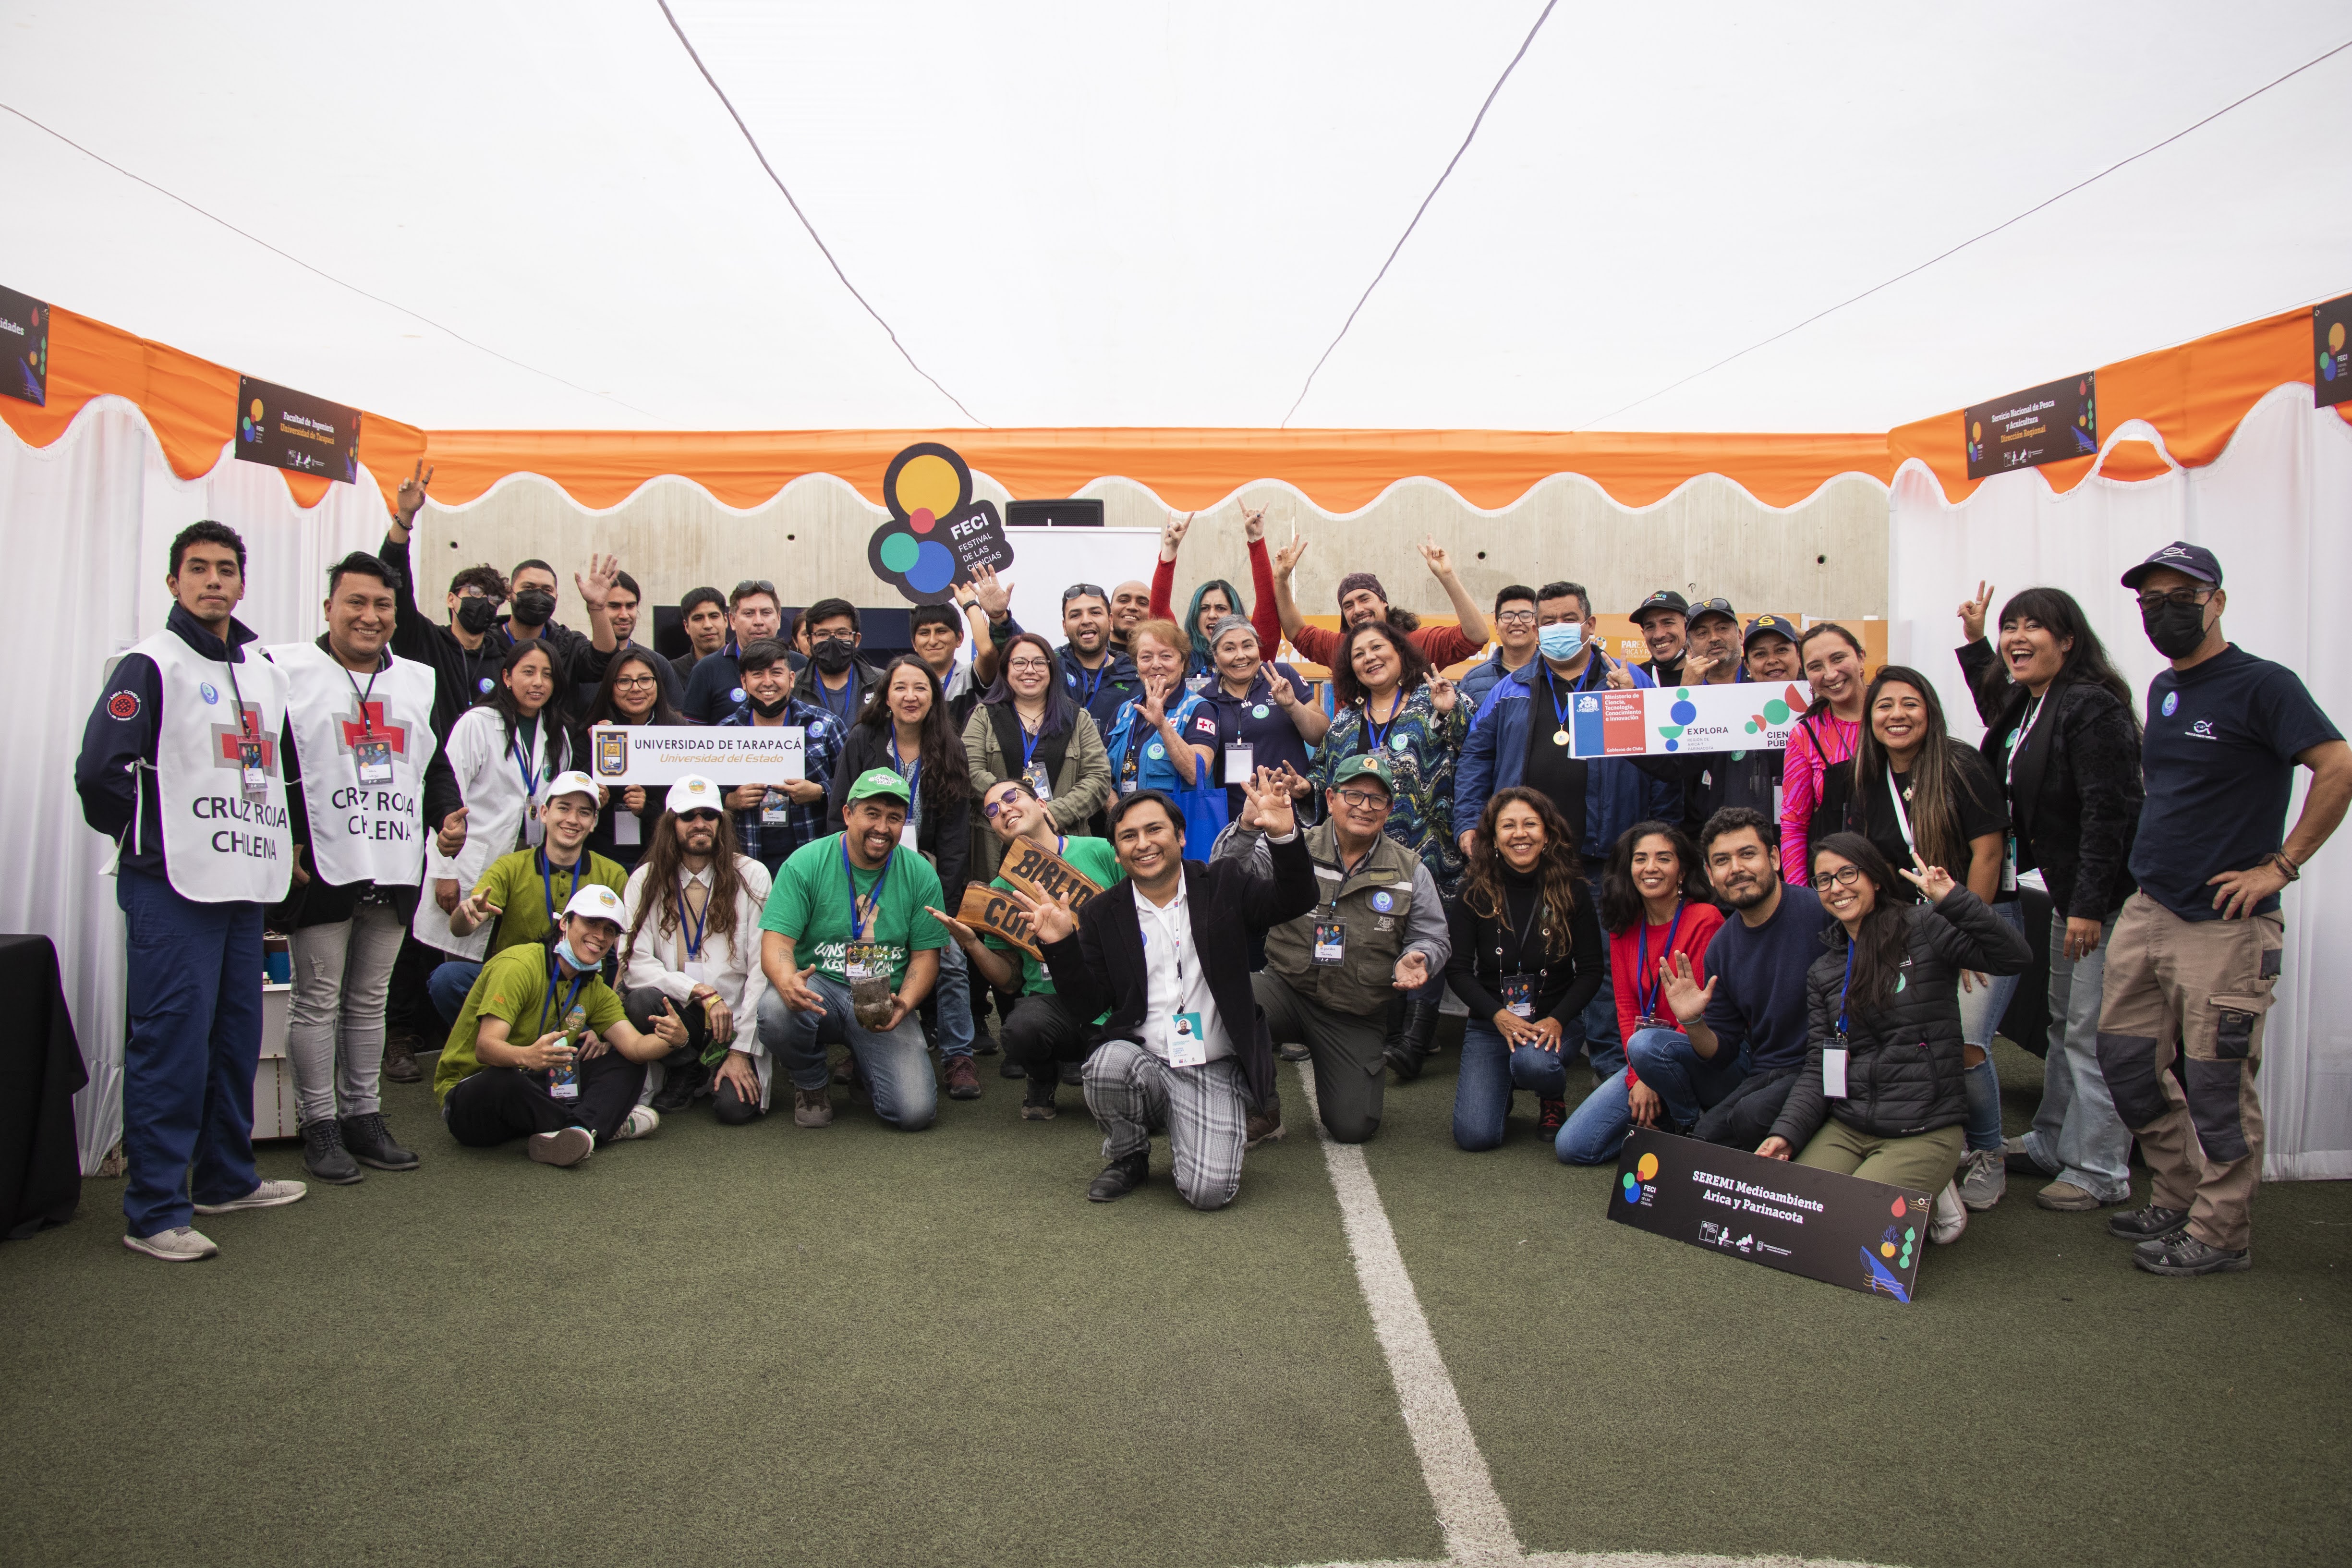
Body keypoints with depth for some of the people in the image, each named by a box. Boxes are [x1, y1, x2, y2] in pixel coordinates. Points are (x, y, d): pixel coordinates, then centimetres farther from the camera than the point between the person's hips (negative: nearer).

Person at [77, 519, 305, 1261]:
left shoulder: (266, 673, 16)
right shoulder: (152, 665, -5)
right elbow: (100, 771, -12)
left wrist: (283, 841, 16)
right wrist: (152, 837, -2)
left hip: (247, 882, 7)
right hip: (172, 889, -7)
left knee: (237, 1034, 13)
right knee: (172, 1041, -5)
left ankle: (227, 1178, 27)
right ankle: (154, 1211, 2)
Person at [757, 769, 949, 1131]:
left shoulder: (920, 875, 0)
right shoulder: (806, 863, -6)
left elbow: (926, 955, 2)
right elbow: (776, 941, -11)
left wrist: (904, 1005, -18)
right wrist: (788, 981, -35)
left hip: (883, 1002, 1)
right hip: (820, 987, -1)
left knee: (916, 1112, -18)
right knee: (776, 1009, -37)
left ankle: (865, 1065, 21)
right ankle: (812, 1084, 0)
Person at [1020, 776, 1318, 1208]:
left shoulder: (1223, 885, 4)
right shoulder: (1103, 913, 6)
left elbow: (1295, 900, -10)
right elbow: (1090, 1003, 3)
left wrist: (1284, 835, -27)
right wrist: (1061, 946, -14)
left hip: (1215, 1071, -1)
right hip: (1142, 1060, 2)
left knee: (1208, 1191, -20)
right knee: (1109, 1063, -34)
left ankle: (1195, 1138, 19)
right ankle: (1129, 1158, 0)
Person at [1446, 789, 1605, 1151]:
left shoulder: (1572, 893, -4)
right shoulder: (1474, 893, -5)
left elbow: (1591, 971, -2)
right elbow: (1457, 969, -5)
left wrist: (1557, 1020, -17)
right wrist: (1499, 1016, -19)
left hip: (1553, 1018, 0)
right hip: (1490, 1020, 0)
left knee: (1532, 1063, -37)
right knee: (1475, 1136, -16)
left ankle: (1554, 1096, 4)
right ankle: (1500, 1088, 23)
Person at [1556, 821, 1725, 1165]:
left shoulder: (1705, 920, -12)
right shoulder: (1625, 928, 7)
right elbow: (1626, 1006, 4)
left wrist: (1652, 1079, -17)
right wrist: (1637, 1079, -10)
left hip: (1713, 1062, -5)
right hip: (1647, 1061, 5)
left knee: (1647, 1044, -38)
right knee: (1571, 1147, -9)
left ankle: (1694, 1127, -9)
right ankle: (1664, 1124, 11)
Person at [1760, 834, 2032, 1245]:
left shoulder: (1922, 927, -2)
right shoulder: (1823, 971, 12)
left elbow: (2015, 957, -16)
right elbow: (1818, 1067, 8)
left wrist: (1952, 900, -27)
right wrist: (1786, 1133, -6)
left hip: (1924, 1131, -5)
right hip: (1845, 1129, 5)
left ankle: (1929, 1200, 9)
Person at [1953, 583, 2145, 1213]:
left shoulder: (2092, 708, -18)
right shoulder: (2026, 706, 11)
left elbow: (2108, 812, -23)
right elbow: (1999, 717, 38)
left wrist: (2089, 905, -24)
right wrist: (1974, 642, 32)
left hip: (2106, 894, -10)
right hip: (2068, 889, 10)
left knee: (2092, 1032, -4)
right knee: (2063, 1022, 18)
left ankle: (2101, 1172, 7)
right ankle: (2051, 1144, 31)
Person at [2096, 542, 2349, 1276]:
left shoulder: (2261, 685, -10)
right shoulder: (2162, 690, 14)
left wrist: (2280, 866, -17)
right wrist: (2156, 855, 15)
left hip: (2225, 925, -8)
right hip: (2145, 912, 8)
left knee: (2216, 1084, -1)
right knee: (2127, 1061, 11)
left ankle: (2219, 1233, 12)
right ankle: (2179, 1198, 27)